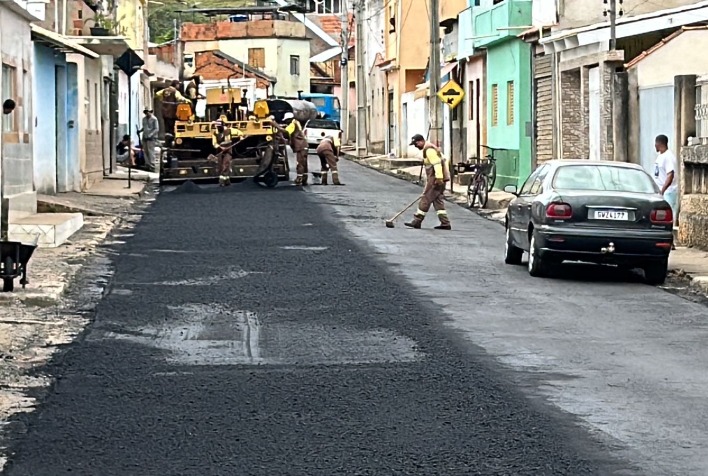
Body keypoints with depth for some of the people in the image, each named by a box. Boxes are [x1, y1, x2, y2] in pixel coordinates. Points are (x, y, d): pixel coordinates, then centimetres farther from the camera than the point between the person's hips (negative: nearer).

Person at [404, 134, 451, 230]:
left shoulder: (429, 150, -14)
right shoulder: (428, 149, 19)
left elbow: (437, 163, -23)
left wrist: (439, 178, -27)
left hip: (435, 179, -10)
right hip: (438, 178, 10)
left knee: (426, 199, -5)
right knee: (438, 200, 10)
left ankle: (417, 221, 0)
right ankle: (445, 223, 7)